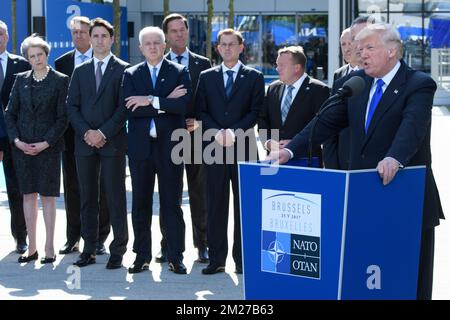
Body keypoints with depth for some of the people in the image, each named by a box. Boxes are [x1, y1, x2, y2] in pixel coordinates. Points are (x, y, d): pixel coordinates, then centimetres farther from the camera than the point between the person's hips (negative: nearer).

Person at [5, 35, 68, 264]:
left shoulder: (60, 81, -2)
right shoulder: (21, 80, 9)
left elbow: (63, 117, -5)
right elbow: (10, 113, 9)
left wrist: (46, 143, -13)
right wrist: (16, 140, -4)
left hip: (48, 147, -4)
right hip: (22, 146, 4)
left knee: (47, 196, -1)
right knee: (28, 195, 6)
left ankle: (49, 248, 5)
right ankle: (32, 248, 13)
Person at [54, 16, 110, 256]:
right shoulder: (61, 63, 9)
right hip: (71, 134, 3)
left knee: (99, 187, 2)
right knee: (72, 186, 8)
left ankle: (99, 238, 9)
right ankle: (73, 238, 16)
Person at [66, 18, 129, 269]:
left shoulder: (123, 70, 1)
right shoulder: (80, 71, 14)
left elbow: (124, 107, -6)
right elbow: (72, 106, 8)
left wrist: (103, 133, -13)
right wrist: (86, 132, -7)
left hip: (113, 142, -4)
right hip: (85, 142, 4)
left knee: (116, 197, -2)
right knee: (87, 198, 7)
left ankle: (118, 251, 2)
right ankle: (89, 249, 12)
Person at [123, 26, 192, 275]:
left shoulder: (180, 72, 4)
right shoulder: (131, 75, 8)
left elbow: (184, 104, -13)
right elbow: (130, 109, -9)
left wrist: (152, 101, -16)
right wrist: (167, 102, -13)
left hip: (169, 145, -2)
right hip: (140, 146, 2)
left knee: (171, 203, 1)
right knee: (140, 203, 7)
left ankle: (175, 257, 6)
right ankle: (142, 256, 15)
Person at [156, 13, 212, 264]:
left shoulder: (203, 64, 7)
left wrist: (199, 122, -9)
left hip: (196, 135, 0)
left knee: (199, 193, 4)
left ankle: (202, 244, 11)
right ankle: (168, 245, 11)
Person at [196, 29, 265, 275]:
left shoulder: (254, 77, 7)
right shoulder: (206, 77, 13)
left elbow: (256, 112, -1)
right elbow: (200, 111, 7)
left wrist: (234, 132, -12)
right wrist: (217, 132, -9)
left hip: (243, 147, -1)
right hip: (215, 147, 2)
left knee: (244, 204, 1)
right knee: (215, 205, 1)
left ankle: (242, 258, 7)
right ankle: (216, 258, 6)